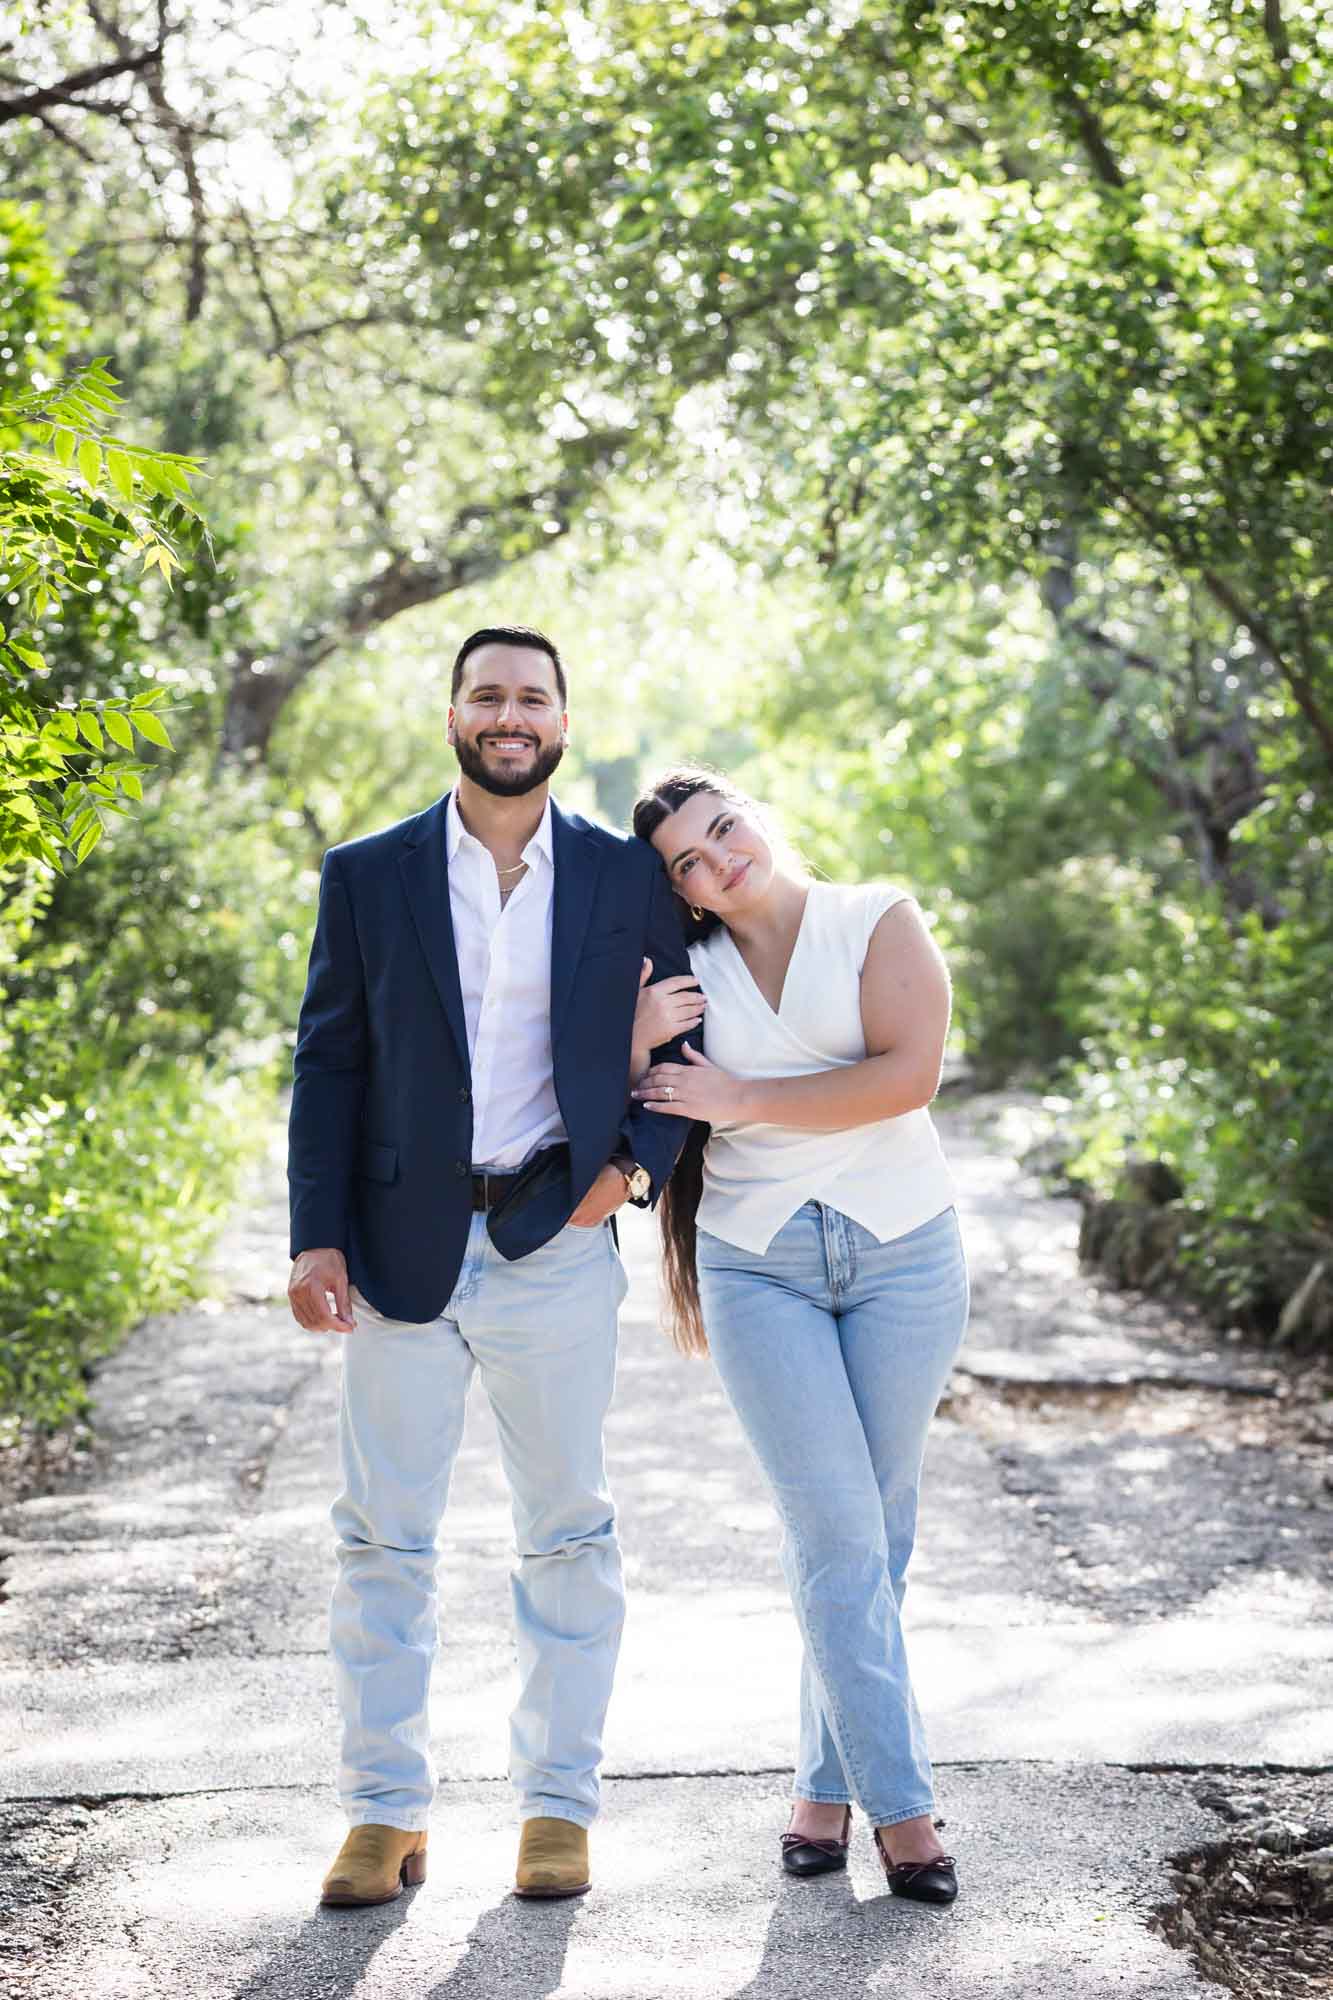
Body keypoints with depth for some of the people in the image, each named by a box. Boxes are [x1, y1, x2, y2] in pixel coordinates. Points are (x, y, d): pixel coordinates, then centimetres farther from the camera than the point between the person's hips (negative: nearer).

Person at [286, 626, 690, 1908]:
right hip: (401, 1244, 0)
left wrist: (639, 1160, -4)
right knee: (383, 1536, 4)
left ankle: (557, 1805, 19)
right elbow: (328, 1065, 3)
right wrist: (314, 1238, -5)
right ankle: (385, 1814, 15)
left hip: (554, 1241, 0)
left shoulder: (628, 879, 4)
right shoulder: (366, 877, 4)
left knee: (567, 1534, 6)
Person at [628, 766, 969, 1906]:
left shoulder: (879, 922, 2)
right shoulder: (686, 972, 10)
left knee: (877, 1528, 4)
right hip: (757, 1266, 1)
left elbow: (908, 1074, -13)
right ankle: (897, 1801, -2)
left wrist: (742, 1099, -12)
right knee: (838, 1532, -8)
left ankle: (829, 1782, 18)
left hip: (901, 1252, -1)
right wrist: (639, 1043, -10)